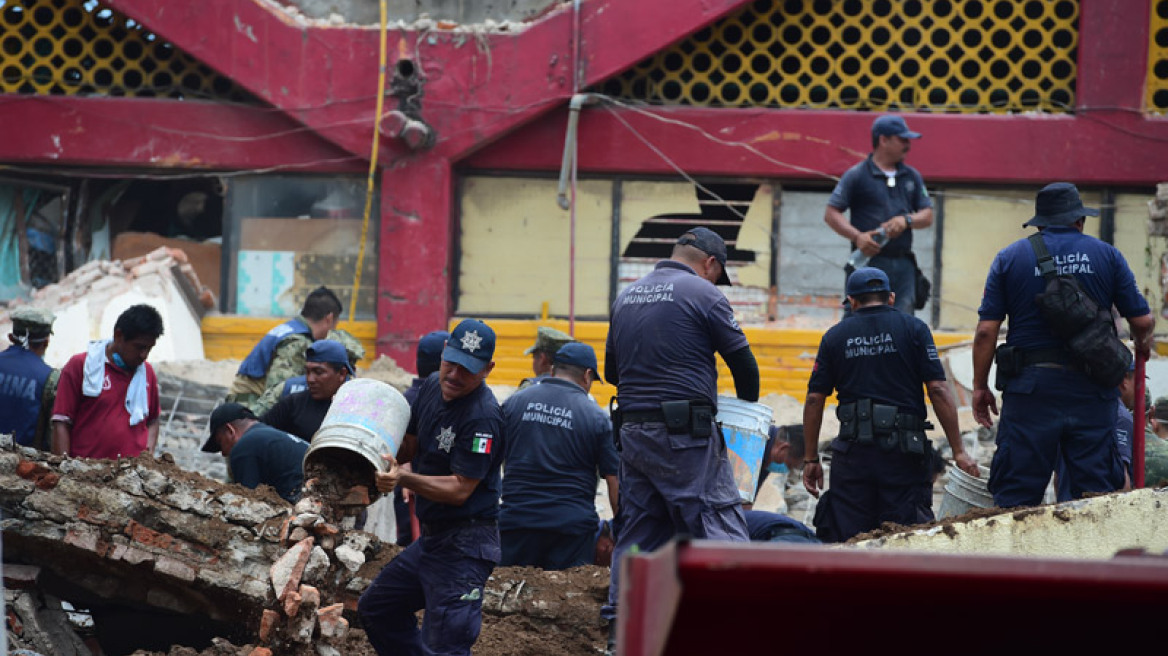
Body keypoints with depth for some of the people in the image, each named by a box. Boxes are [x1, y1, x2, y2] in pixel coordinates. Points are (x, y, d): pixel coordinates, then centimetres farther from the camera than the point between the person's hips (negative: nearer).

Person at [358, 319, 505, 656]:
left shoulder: (484, 418, -21)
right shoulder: (433, 386, 6)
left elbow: (460, 489, -22)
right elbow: (409, 447, 18)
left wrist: (403, 479, -32)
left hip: (465, 545, -10)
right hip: (432, 538, 10)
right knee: (375, 608, 20)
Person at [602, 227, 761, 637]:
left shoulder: (626, 297, 15)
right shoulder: (702, 294, -5)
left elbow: (611, 371, 23)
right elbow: (742, 360, 0)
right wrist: (747, 405, 18)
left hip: (633, 430, 7)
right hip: (686, 434, -7)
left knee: (638, 529, 12)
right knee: (721, 526, -6)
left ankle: (620, 624, 10)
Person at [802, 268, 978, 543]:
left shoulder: (835, 336, 9)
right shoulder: (912, 328, 4)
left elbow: (814, 399, 7)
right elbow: (938, 390, -4)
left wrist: (811, 459, 13)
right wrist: (958, 451, -2)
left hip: (853, 450, 1)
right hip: (904, 449, -1)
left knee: (845, 543, 2)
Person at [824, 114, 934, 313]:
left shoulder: (912, 177, 17)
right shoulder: (857, 175, 1)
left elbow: (927, 216, 15)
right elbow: (831, 214, -3)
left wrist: (906, 220, -8)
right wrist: (857, 236, -18)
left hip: (904, 266, 5)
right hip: (869, 261, -5)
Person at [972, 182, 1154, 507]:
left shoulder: (1010, 258, 4)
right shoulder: (1107, 255, 6)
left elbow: (986, 330, -1)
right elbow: (1143, 321, 5)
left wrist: (980, 386, 8)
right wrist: (1142, 345, 27)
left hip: (1031, 386, -1)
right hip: (1092, 390, 1)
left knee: (1016, 494, 0)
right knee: (1096, 494, 6)